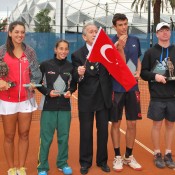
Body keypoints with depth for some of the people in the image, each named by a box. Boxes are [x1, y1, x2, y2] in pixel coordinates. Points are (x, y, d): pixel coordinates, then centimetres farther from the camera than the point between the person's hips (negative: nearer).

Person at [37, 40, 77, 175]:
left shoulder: (71, 66, 3)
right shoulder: (45, 65, -3)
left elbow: (74, 84, 14)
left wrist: (70, 91, -5)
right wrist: (48, 92, -12)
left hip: (65, 107, 3)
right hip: (49, 106, -2)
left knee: (64, 137, 10)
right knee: (46, 138, 0)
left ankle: (62, 163, 26)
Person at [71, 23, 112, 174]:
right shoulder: (77, 55, -4)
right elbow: (76, 79, -12)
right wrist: (79, 74, -30)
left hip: (104, 98, 2)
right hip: (86, 99, -2)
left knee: (103, 131, 12)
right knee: (86, 132, 8)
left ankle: (102, 160, 28)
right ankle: (85, 162, 24)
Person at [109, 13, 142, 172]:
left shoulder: (135, 41, 7)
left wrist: (138, 72, 1)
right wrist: (120, 47, -30)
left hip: (133, 87, 4)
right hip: (117, 88, -4)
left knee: (132, 124, 8)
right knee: (116, 124, 6)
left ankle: (129, 156, 23)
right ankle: (117, 157, 19)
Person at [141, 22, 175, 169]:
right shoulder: (150, 52, 4)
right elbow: (143, 72, 2)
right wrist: (154, 76, -16)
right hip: (157, 96, -2)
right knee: (157, 124, 3)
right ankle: (157, 154, 16)